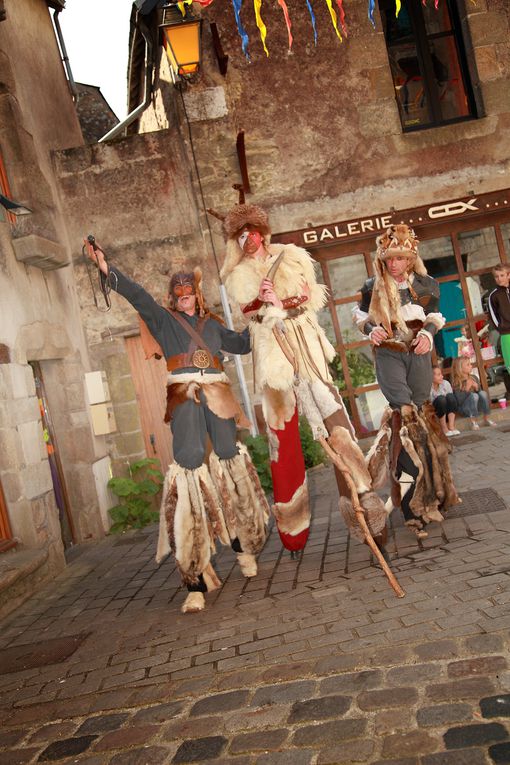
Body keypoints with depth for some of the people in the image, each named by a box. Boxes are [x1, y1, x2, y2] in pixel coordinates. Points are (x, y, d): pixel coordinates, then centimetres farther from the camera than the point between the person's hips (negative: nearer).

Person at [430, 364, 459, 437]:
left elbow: (452, 400, -3)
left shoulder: (446, 383, -8)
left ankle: (451, 425, -22)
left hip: (446, 413, 4)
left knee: (450, 396, -21)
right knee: (440, 399, -29)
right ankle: (444, 428, -21)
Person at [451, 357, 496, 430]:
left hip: (477, 406, 5)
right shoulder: (456, 383, -12)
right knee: (474, 395, -31)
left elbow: (479, 392, 10)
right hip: (465, 409, -5)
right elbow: (459, 401, -19)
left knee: (483, 393, -22)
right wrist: (467, 389, -26)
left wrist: (477, 387, -10)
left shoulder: (474, 377, 6)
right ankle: (473, 421, -21)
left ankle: (486, 418, -10)